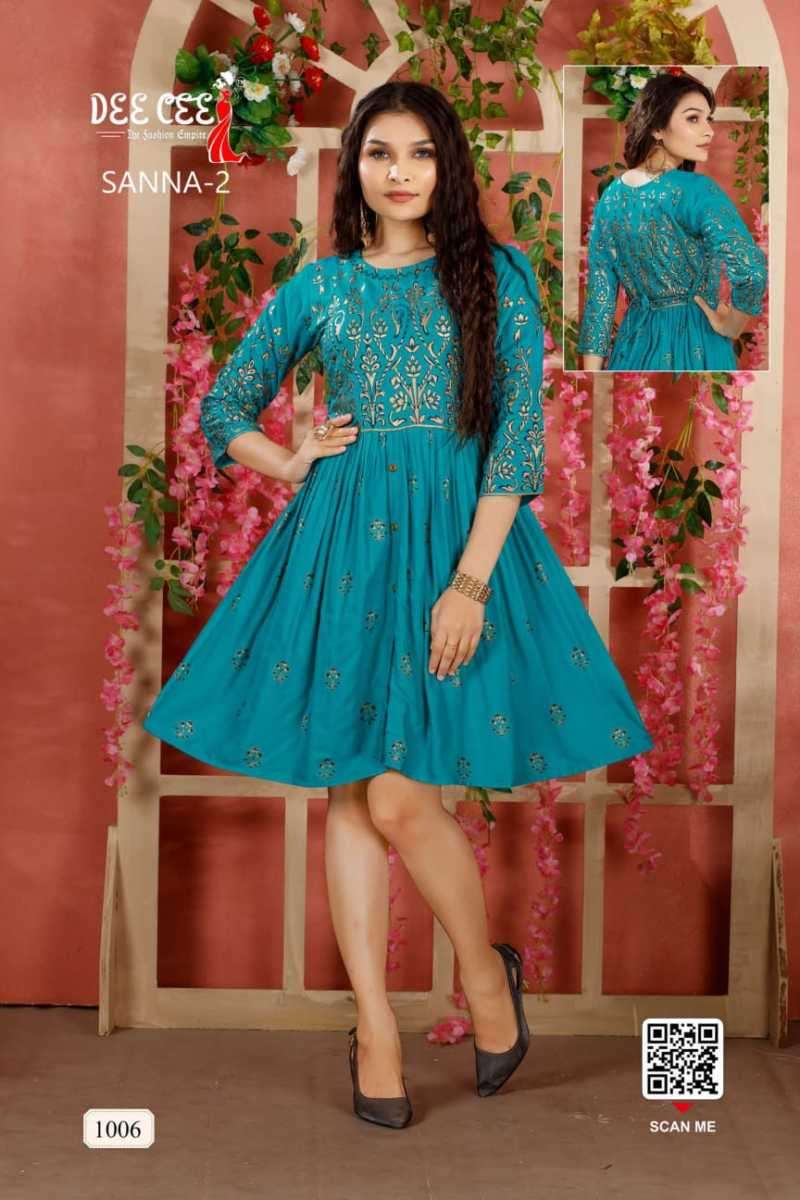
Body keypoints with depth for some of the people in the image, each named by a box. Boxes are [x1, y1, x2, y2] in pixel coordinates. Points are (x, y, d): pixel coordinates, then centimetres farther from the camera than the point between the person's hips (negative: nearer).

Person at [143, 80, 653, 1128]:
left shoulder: (497, 277, 3)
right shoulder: (321, 286, 11)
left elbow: (519, 432, -5)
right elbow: (224, 407, 20)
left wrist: (471, 578, -14)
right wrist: (291, 465, 0)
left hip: (460, 536, -3)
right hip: (341, 539, 3)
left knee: (399, 796, -10)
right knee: (349, 791, 3)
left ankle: (486, 967, 17)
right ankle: (375, 1030, 14)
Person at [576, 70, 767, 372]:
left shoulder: (610, 197, 2)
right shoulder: (697, 190, -16)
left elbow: (599, 294, 2)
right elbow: (751, 272, -30)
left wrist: (591, 373, 4)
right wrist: (731, 326, -12)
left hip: (633, 345, 5)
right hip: (693, 349, -5)